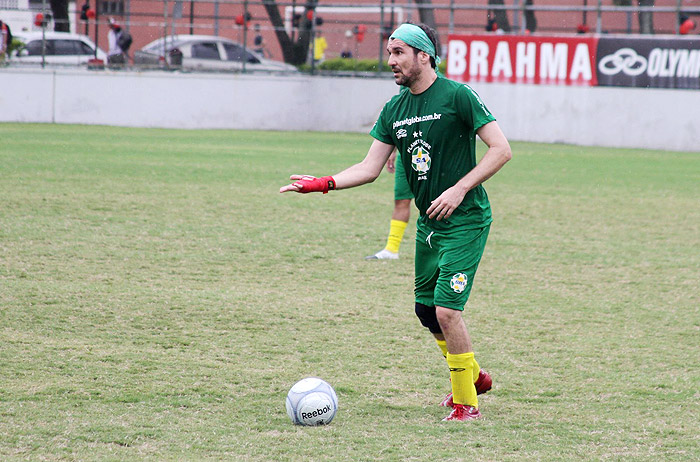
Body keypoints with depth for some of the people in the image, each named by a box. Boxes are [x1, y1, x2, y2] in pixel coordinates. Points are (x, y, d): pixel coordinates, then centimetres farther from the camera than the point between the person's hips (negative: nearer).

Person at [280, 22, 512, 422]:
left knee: (446, 310, -15)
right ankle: (474, 375, 37)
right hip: (429, 223, 8)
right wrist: (323, 184, -5)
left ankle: (467, 403, -1)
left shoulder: (457, 96, -13)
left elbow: (501, 150, -15)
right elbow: (370, 168, 9)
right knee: (426, 309, 15)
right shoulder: (395, 110, 7)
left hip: (466, 220, -8)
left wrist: (460, 189, -21)